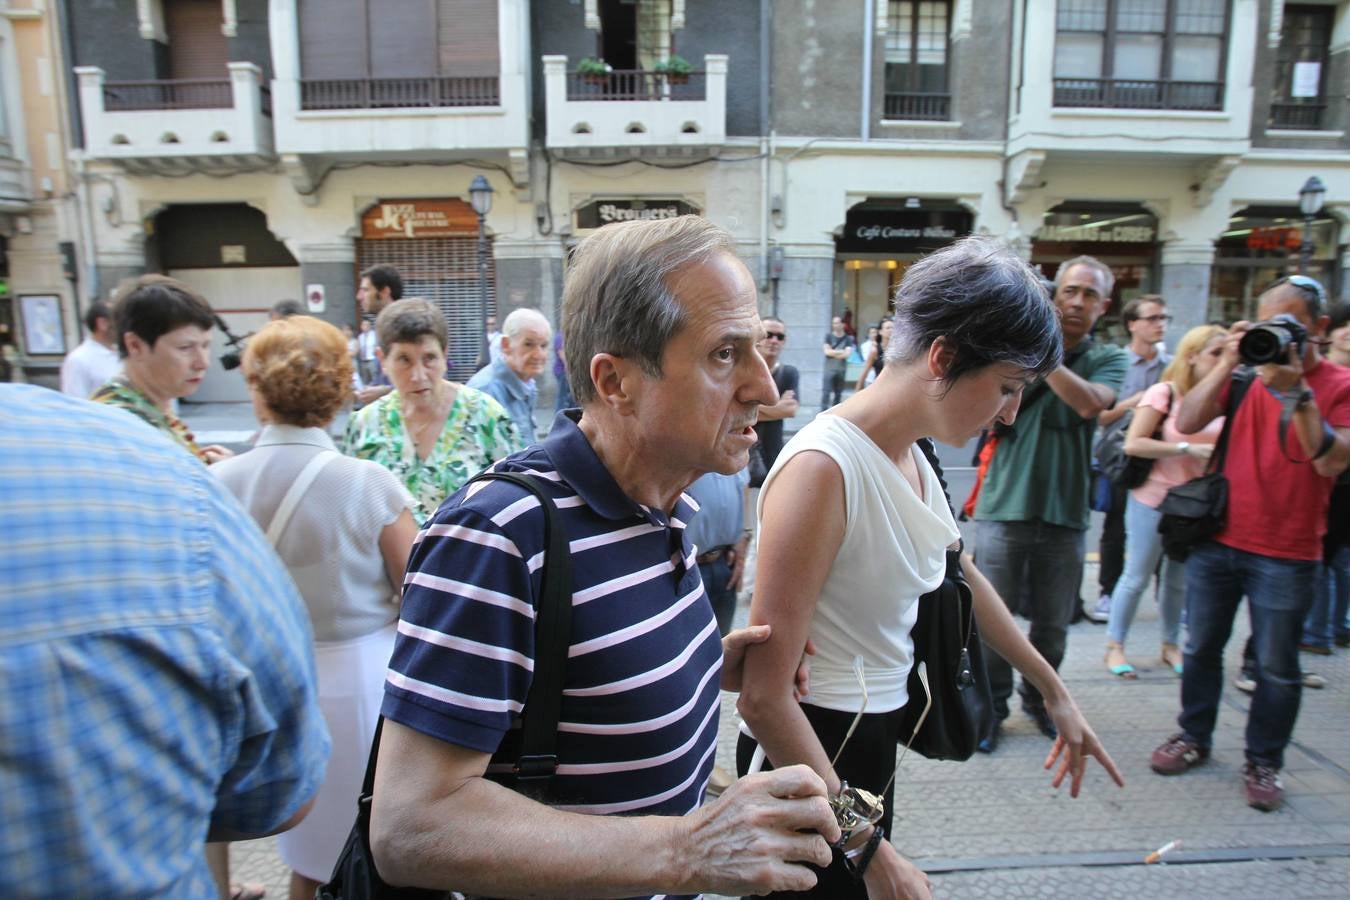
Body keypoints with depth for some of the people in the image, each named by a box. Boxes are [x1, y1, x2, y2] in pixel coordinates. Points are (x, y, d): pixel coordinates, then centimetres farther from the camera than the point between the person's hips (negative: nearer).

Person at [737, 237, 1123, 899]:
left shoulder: (912, 457, 1)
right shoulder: (823, 466, -26)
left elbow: (964, 579, 18)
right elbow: (763, 696, -26)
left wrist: (1054, 690, 26)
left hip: (872, 744, 8)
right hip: (810, 760, -8)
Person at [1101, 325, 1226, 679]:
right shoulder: (1164, 393, -10)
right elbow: (1133, 443, -16)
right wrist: (1188, 449, -19)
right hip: (1154, 499, -4)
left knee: (1180, 579, 12)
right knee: (1137, 577, 3)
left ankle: (1171, 645, 29)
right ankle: (1115, 646, 16)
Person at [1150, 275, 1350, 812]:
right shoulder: (1245, 374, 5)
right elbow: (1187, 423, -9)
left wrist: (1296, 391, -24)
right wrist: (1228, 364, -15)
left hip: (1286, 553, -3)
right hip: (1217, 539, 3)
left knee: (1276, 668, 7)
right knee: (1201, 648, 13)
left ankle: (1263, 762, 25)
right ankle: (1193, 737, 30)